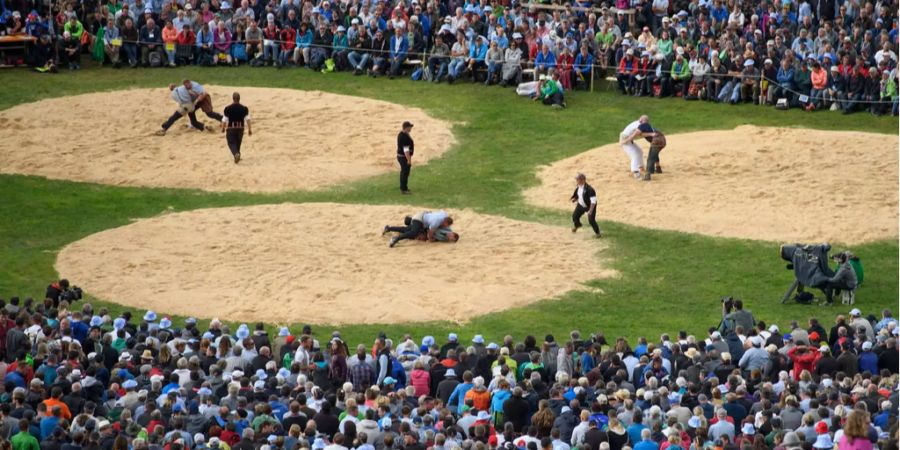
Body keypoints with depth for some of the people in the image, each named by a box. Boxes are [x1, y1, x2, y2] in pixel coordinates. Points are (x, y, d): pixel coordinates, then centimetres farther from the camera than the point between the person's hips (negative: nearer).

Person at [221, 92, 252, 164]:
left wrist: (223, 128, 11)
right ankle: (237, 156, 32)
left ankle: (236, 154, -25)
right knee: (238, 143, 20)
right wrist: (249, 129, -3)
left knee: (231, 142, 2)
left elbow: (224, 120, -5)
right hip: (240, 128, 3)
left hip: (231, 128, -3)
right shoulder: (244, 108, -5)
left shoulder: (228, 108, -10)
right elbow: (247, 119, -7)